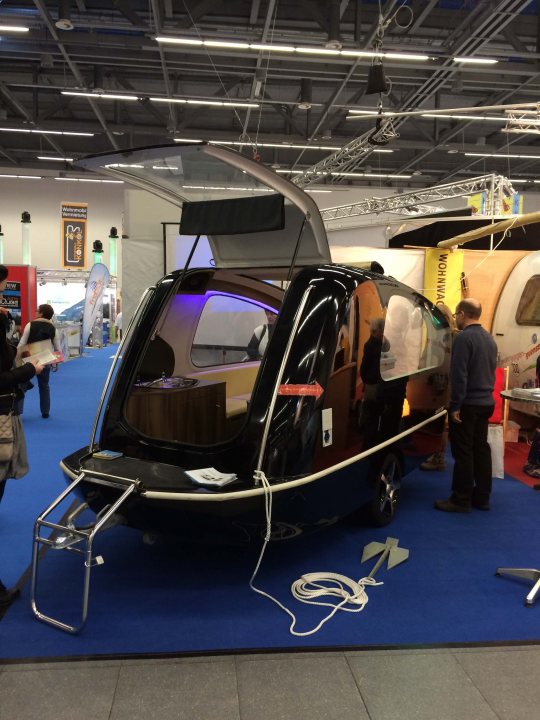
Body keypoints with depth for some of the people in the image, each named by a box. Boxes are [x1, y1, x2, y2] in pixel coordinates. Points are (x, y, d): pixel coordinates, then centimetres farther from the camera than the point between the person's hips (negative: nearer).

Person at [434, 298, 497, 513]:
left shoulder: (463, 337, -16)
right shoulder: (489, 339, 13)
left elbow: (459, 374, -20)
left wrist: (456, 405, -18)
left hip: (468, 404, -9)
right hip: (486, 403, 9)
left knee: (463, 452, -3)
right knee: (481, 449, 13)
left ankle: (461, 500, 3)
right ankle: (482, 497, 19)